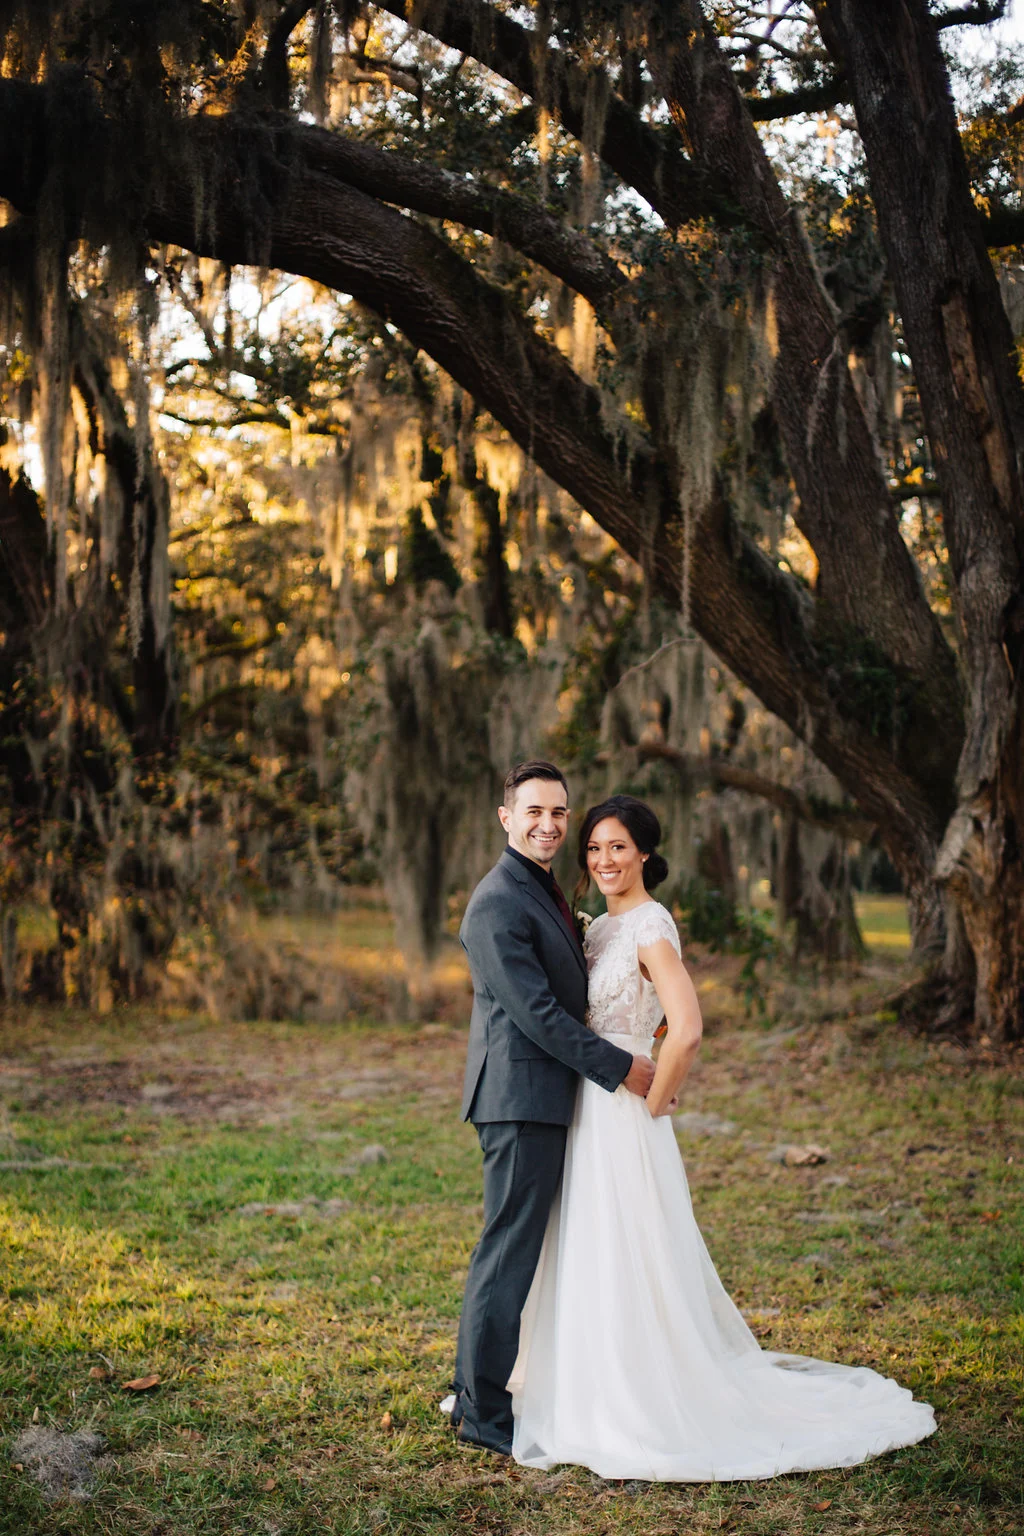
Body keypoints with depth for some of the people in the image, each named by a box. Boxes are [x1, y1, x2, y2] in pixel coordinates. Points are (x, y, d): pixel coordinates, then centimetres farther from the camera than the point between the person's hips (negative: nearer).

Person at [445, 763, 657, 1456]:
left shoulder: (547, 892, 16)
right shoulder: (498, 903, -17)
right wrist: (620, 1067, -14)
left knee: (516, 1248, 17)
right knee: (509, 1251, -2)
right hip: (521, 1097, -10)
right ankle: (483, 1412, 9)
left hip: (548, 1096, 10)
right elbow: (535, 1011, -19)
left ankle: (477, 1388, 28)